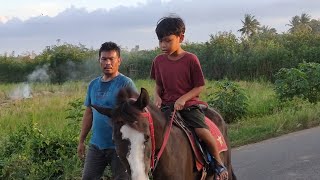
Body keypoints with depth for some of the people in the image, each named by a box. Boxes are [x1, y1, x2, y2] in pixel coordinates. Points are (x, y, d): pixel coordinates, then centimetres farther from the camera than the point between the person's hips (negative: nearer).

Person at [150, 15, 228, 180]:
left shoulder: (191, 59, -8)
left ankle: (218, 162, -1)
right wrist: (157, 97, -6)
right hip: (166, 105, 4)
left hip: (188, 104, -4)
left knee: (203, 131, -26)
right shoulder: (158, 61, 5)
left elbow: (200, 87, -5)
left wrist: (183, 98, -19)